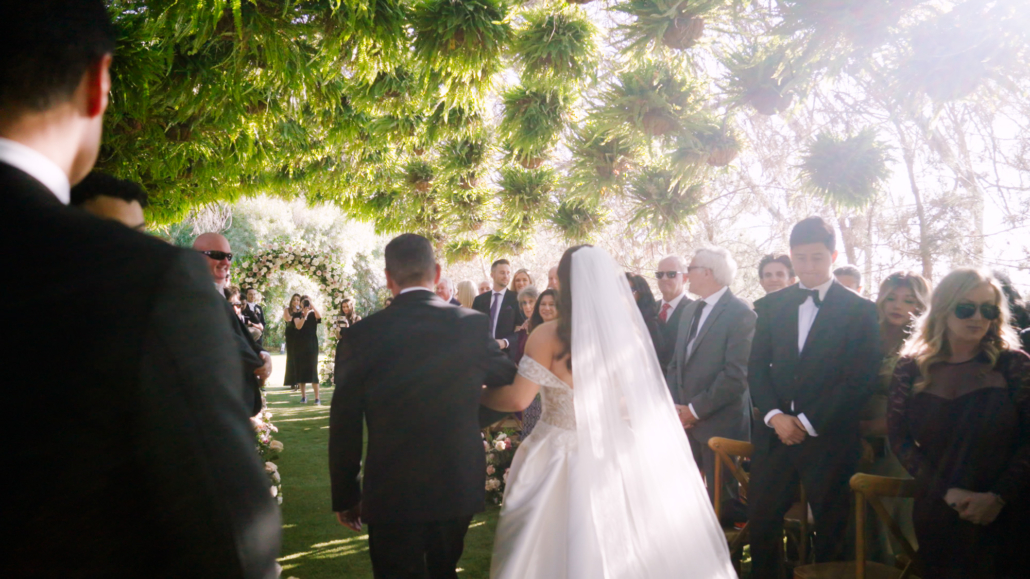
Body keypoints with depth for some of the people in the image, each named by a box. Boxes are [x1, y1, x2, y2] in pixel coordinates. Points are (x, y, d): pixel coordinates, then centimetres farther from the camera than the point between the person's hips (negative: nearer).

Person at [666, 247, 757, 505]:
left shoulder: (741, 314, -12)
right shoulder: (690, 310, 13)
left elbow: (736, 374, -18)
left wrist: (696, 409, -15)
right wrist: (674, 405, 2)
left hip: (719, 423, -6)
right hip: (685, 420, 7)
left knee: (720, 496, 5)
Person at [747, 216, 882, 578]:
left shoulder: (859, 310, -2)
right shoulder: (771, 306, 8)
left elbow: (859, 380, -9)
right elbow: (756, 368, 7)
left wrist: (807, 423, -13)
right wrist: (774, 415, -9)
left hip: (829, 439, -3)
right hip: (775, 435, 3)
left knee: (830, 531, 9)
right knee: (761, 521, 6)